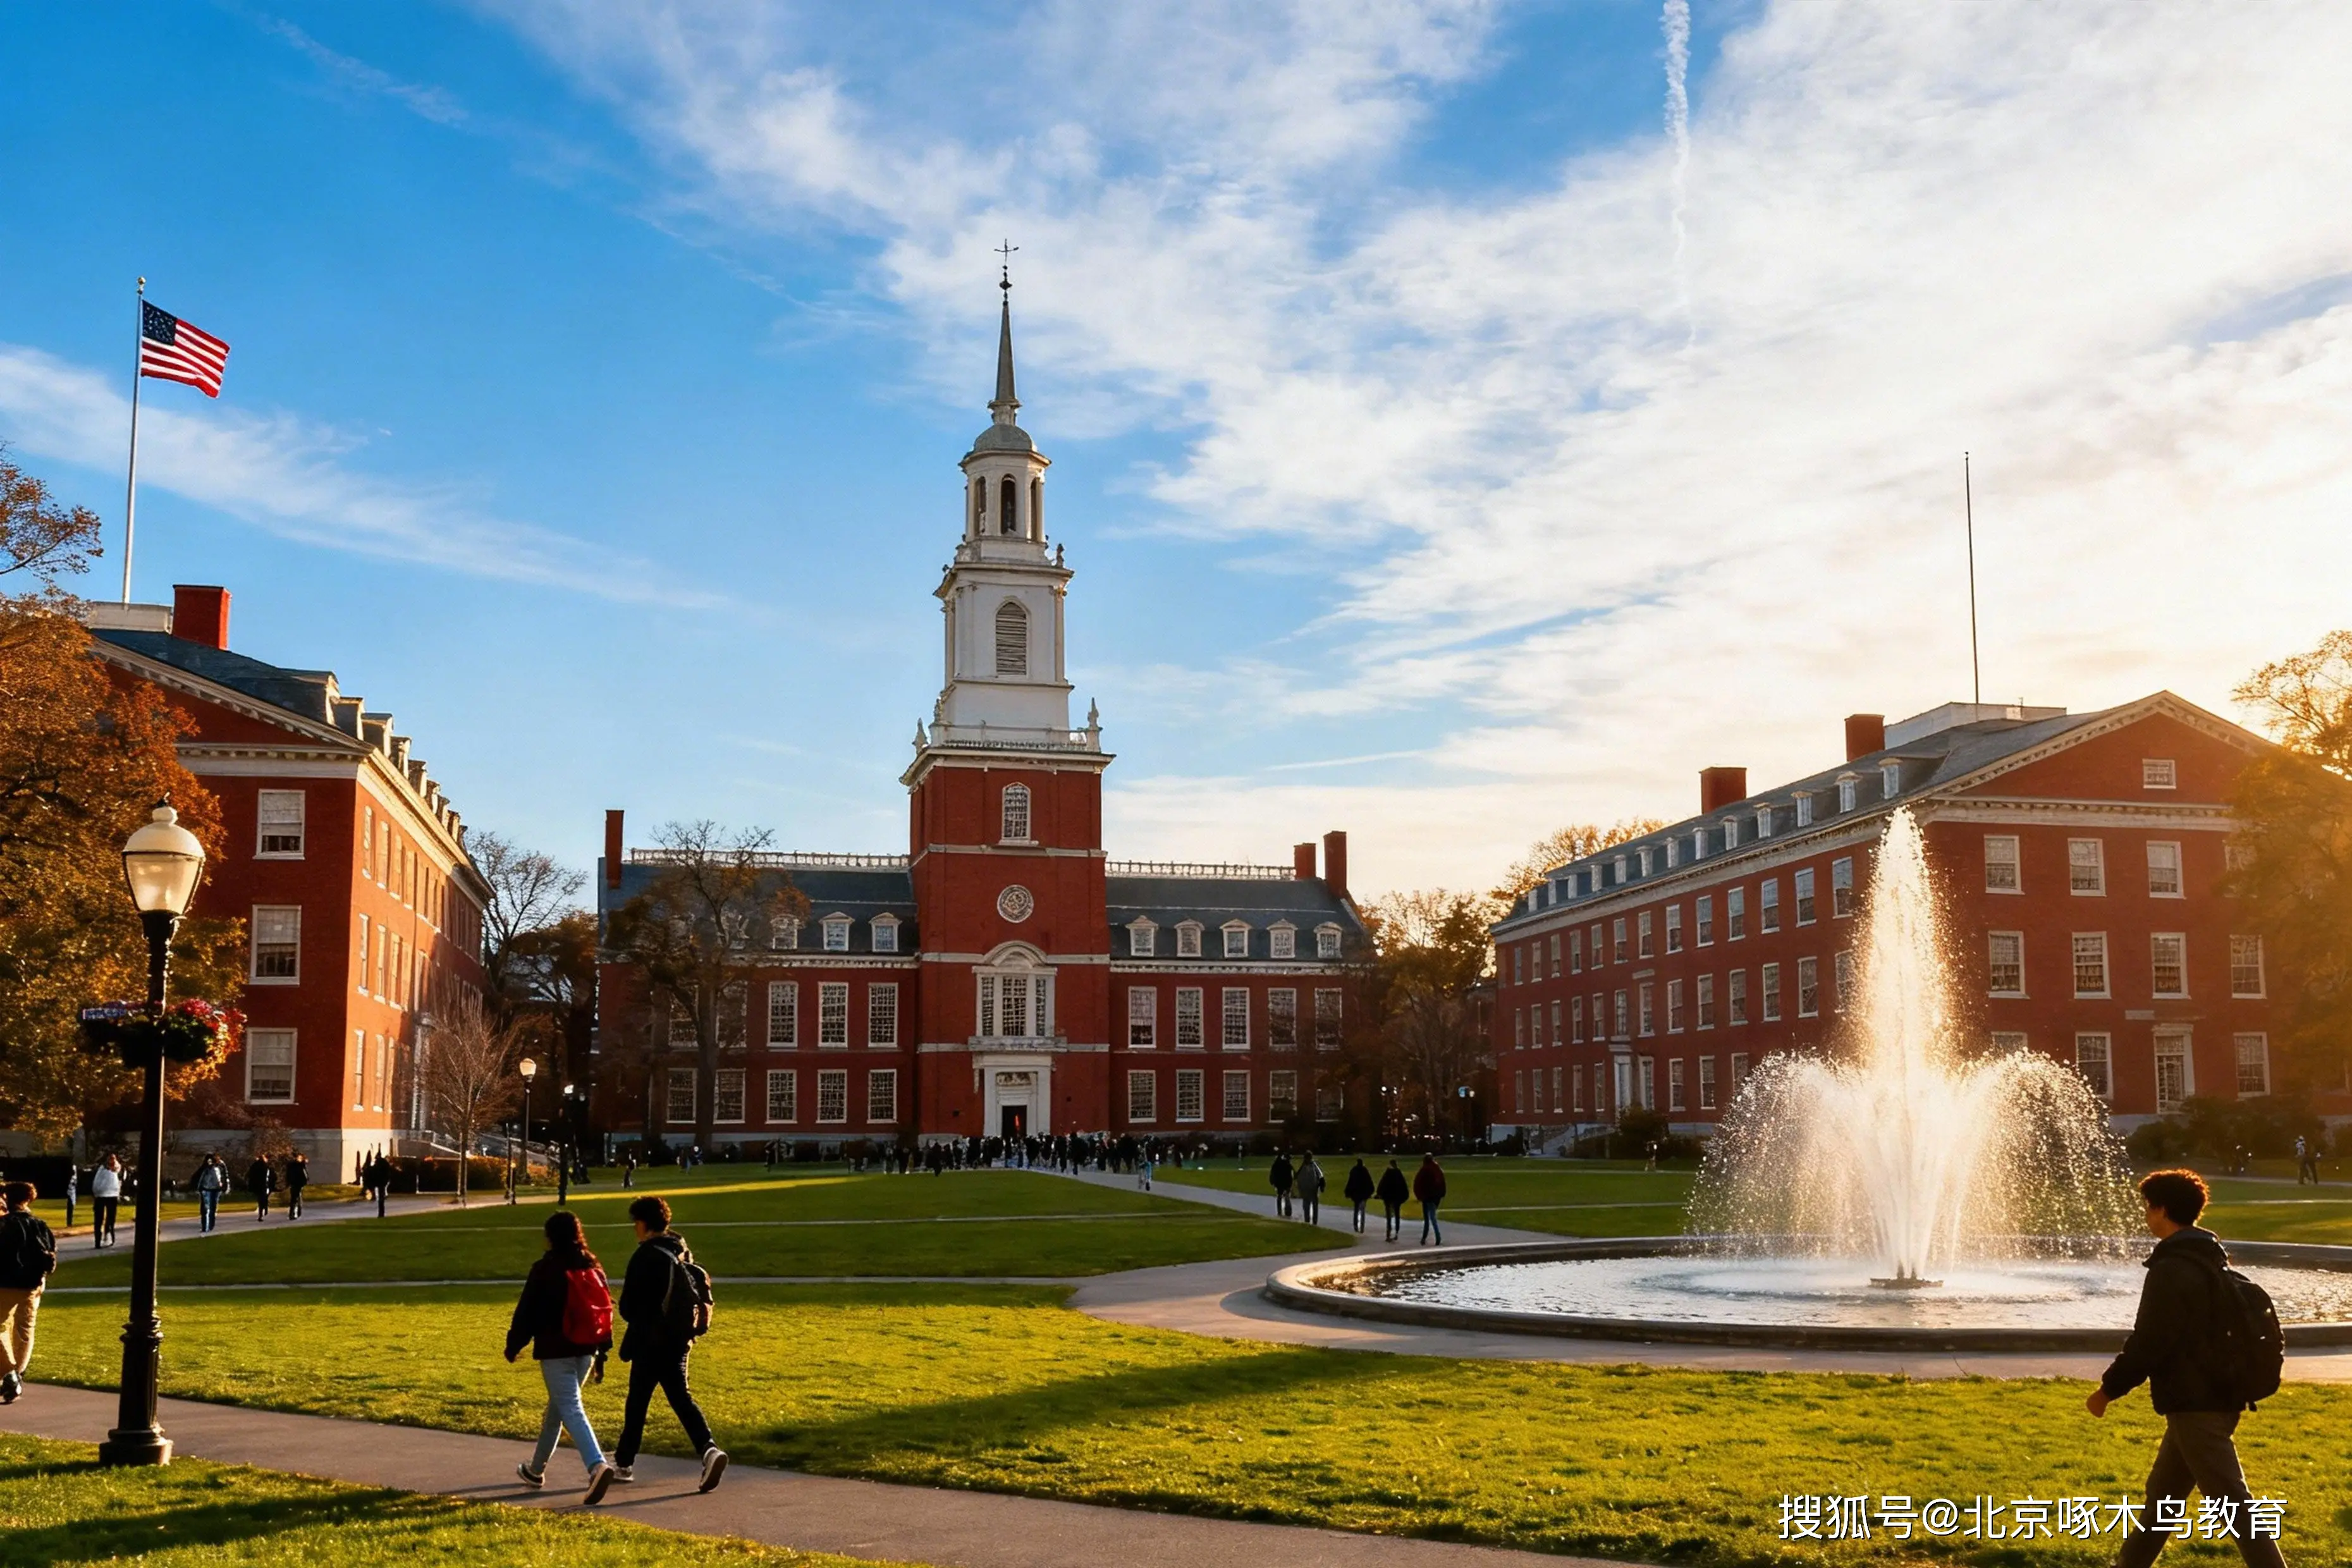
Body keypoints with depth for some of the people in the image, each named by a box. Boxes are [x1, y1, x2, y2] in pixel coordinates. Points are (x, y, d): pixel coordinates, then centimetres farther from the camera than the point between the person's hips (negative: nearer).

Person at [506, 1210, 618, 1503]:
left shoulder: (545, 1270, -9)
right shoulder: (593, 1268, 8)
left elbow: (527, 1311, -7)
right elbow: (606, 1310, 11)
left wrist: (513, 1345, 7)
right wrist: (601, 1357, 18)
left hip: (556, 1352, -6)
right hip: (586, 1352, 6)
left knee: (571, 1411, -11)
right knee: (557, 1406, 22)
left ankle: (597, 1465, -31)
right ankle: (536, 1469, 36)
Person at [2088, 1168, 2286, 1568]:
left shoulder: (2172, 1269, -18)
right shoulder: (2212, 1259, 12)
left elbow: (2147, 1343, -19)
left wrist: (2108, 1389, -8)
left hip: (2195, 1404, -10)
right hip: (2216, 1396, 10)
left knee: (2232, 1503, -9)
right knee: (2162, 1493, 20)